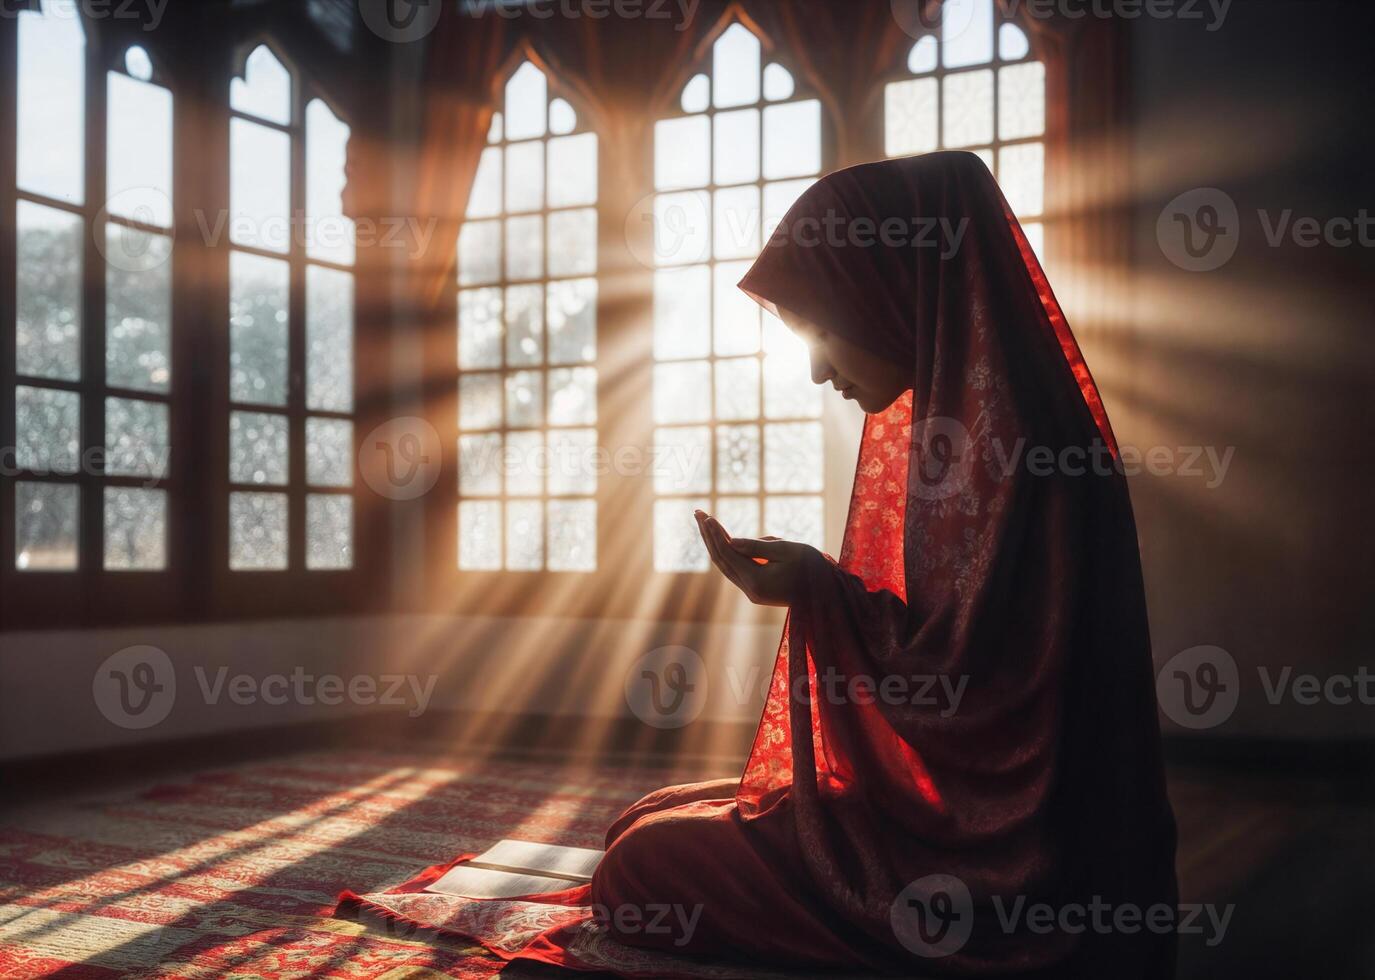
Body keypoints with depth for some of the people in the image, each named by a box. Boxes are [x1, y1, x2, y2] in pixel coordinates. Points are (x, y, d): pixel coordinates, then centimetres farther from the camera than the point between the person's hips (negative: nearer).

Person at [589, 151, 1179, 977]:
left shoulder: (1009, 440, -23)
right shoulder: (940, 416, 8)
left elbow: (984, 686, -23)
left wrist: (820, 594, -20)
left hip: (992, 858, -10)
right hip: (946, 802, 10)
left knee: (646, 863, -9)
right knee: (652, 822, 15)